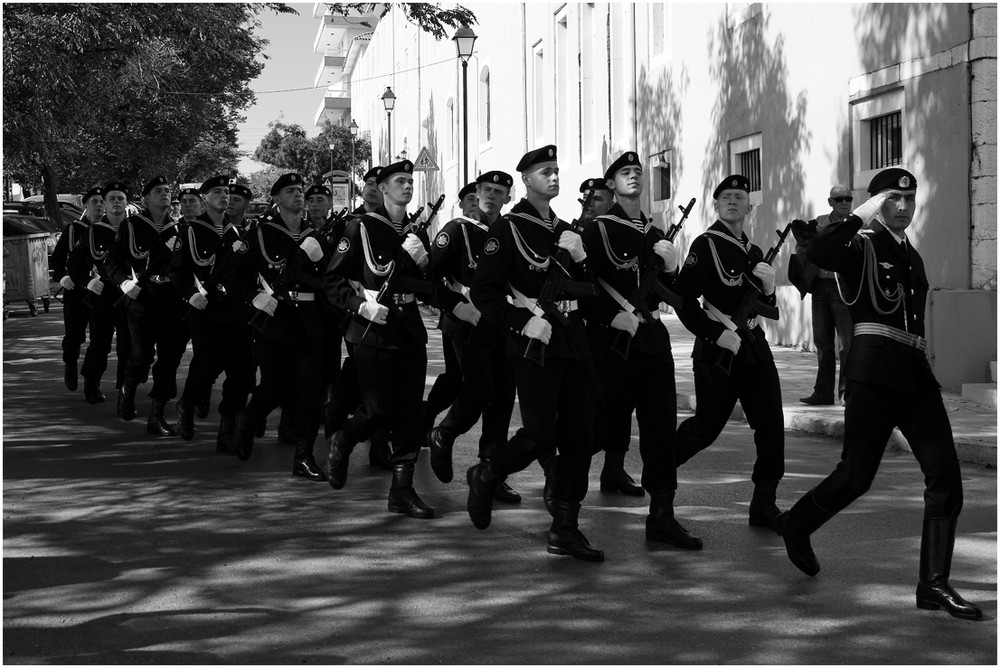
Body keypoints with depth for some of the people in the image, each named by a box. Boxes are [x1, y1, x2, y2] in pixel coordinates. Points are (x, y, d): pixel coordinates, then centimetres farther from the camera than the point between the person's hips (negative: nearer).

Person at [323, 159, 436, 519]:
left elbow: (429, 289, 14)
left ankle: (402, 489, 7)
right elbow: (332, 281, -6)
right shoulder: (361, 227, -5)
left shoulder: (415, 234, 13)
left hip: (409, 330, 5)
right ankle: (341, 442, 24)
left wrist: (422, 263, -5)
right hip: (373, 331, -5)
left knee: (409, 411, 1)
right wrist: (361, 304, -18)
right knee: (378, 409, -7)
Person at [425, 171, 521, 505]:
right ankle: (441, 437, 15)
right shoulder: (457, 230, -4)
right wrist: (456, 305, -15)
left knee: (504, 396, 2)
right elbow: (431, 271, -8)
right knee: (481, 390, -13)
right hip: (469, 324, -5)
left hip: (502, 324, 5)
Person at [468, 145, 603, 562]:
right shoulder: (507, 229, -5)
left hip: (573, 340, 7)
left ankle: (565, 528, 7)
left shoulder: (565, 231, 16)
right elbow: (483, 291, -9)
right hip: (534, 343, -7)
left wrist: (578, 257, 1)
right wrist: (523, 321, -18)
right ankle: (485, 477, 18)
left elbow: (587, 288, 19)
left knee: (579, 434, 2)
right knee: (541, 435, -10)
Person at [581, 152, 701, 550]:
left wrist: (670, 266, 0)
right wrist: (614, 318, -18)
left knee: (661, 425, 1)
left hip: (652, 337, 6)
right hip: (613, 339, -6)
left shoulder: (656, 235, 16)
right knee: (608, 422, -2)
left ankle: (662, 516, 3)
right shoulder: (598, 230, -4)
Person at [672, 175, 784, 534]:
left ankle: (764, 505, 5)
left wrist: (768, 285, -1)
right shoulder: (706, 245, -8)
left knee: (771, 424, -1)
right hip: (717, 350, -6)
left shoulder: (754, 252, 14)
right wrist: (717, 335, -19)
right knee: (706, 426, 0)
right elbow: (683, 299, -15)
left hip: (754, 345, 7)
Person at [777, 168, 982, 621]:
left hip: (915, 372, 7)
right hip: (874, 368, -7)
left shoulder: (912, 257, 21)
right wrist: (861, 216, -17)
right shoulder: (861, 247, -2)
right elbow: (818, 255, -24)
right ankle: (796, 525, 25)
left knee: (945, 476, -5)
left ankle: (934, 585, -1)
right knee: (857, 475, -5)